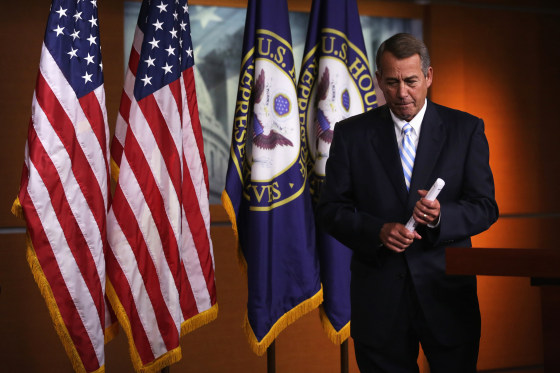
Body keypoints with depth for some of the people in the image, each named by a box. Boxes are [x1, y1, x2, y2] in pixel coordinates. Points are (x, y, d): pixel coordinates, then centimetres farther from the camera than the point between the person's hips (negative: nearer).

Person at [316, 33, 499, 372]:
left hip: (446, 291, 0)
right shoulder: (352, 134, 4)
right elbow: (331, 209, 3)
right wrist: (378, 231, -15)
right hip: (379, 297, 0)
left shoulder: (466, 129, 3)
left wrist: (441, 216, -20)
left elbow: (485, 208, 0)